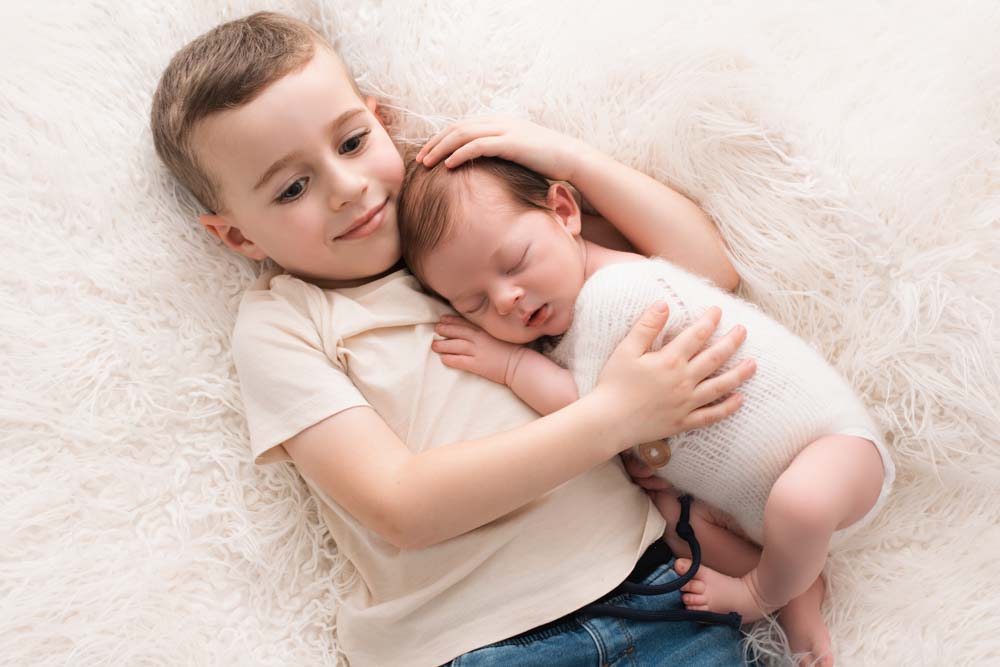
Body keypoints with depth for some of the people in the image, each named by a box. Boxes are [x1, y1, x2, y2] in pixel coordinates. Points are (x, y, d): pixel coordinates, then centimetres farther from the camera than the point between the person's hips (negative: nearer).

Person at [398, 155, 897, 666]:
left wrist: (508, 363, -18)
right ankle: (799, 588, 6)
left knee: (799, 501, -36)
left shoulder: (615, 293, -29)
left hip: (830, 440, -9)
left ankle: (765, 593, -2)